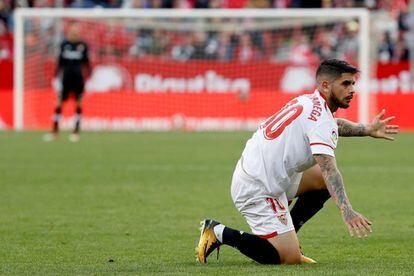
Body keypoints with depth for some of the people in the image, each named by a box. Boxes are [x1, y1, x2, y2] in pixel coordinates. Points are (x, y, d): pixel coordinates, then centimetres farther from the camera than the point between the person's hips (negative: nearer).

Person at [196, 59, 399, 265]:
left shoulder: (309, 102, 11)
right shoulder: (320, 115, -18)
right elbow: (328, 167, -31)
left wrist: (367, 130, 29)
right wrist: (347, 211, -41)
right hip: (258, 189, -10)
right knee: (290, 259, -13)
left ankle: (286, 237, 18)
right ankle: (220, 233, -4)